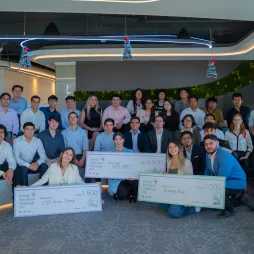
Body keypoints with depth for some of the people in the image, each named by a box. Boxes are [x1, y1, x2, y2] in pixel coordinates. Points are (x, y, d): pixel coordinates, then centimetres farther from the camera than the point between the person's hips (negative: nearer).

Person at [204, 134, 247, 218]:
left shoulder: (224, 156, -26)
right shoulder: (208, 154, -1)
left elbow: (221, 178, -29)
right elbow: (208, 171, 12)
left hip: (236, 183, -9)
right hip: (224, 181, 9)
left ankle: (230, 210, -1)